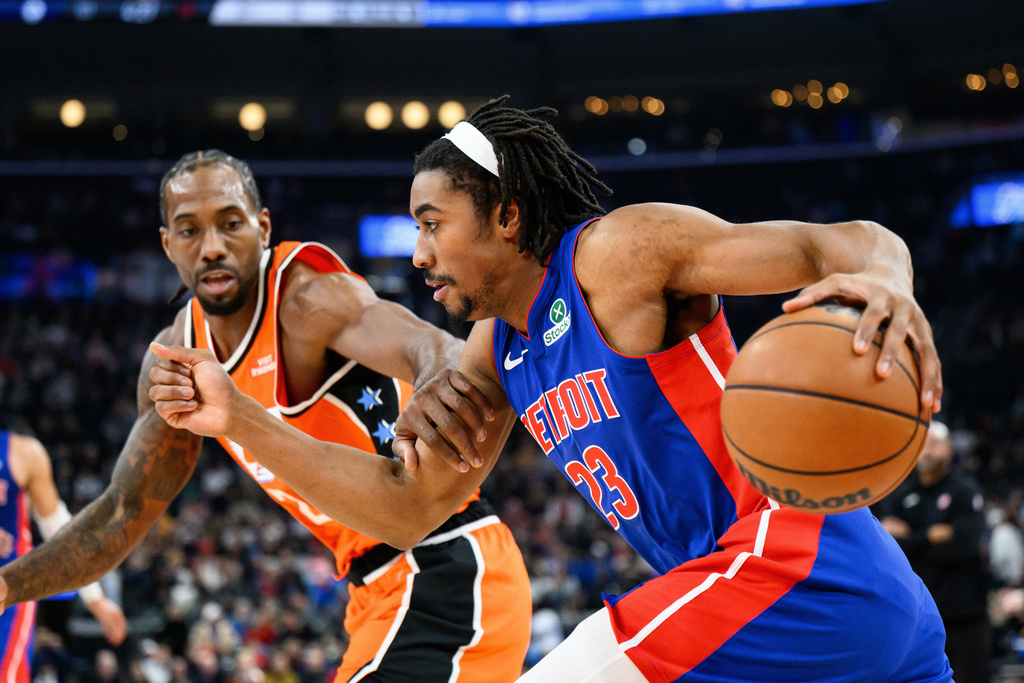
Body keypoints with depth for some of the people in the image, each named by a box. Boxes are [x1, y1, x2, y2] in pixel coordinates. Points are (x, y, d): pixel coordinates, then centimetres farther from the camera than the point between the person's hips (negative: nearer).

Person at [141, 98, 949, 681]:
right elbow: (406, 509, 18)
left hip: (794, 560, -10)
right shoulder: (496, 350, 18)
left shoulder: (618, 250, -6)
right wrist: (240, 418, 11)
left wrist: (885, 282, -37)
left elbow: (845, 243, -12)